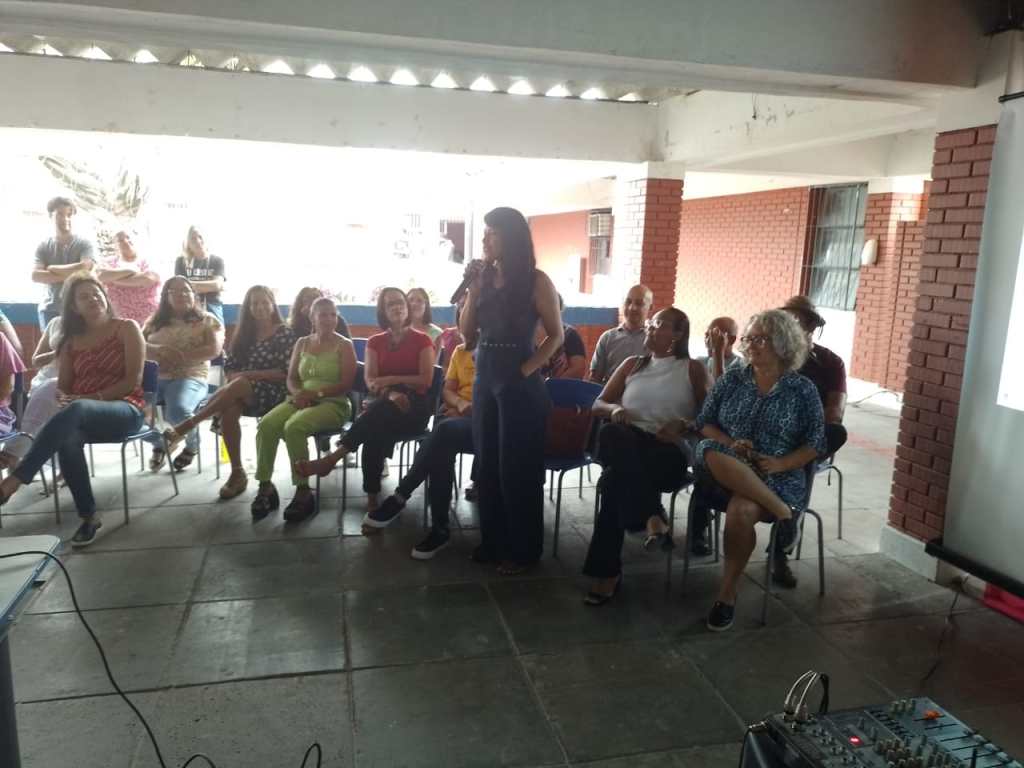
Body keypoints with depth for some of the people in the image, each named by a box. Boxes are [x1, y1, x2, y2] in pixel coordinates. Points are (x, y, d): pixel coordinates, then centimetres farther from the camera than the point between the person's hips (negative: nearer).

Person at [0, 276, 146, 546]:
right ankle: (89, 516, -28)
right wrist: (64, 401, -9)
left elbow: (133, 380, -5)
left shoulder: (126, 328, 5)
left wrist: (92, 397, -16)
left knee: (76, 411, -39)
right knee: (67, 436, -35)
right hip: (80, 415, 4)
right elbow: (63, 388, 16)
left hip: (125, 410, -4)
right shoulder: (71, 341, 19)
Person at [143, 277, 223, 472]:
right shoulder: (154, 321, 20)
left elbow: (214, 349, -4)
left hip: (190, 377, -3)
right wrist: (159, 350, -14)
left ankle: (192, 444, 4)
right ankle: (158, 443, 8)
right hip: (154, 377, 4)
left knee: (177, 411, -35)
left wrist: (181, 357, -15)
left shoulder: (207, 319, 11)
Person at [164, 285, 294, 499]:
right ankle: (237, 473, -28)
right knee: (228, 409, -31)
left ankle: (188, 424, -32)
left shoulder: (285, 333, 1)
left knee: (238, 385, -36)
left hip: (273, 393, -4)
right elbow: (229, 368, 14)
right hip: (242, 393, 4)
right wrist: (235, 377, -9)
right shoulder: (244, 333, 17)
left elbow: (285, 373, -8)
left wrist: (249, 374, -14)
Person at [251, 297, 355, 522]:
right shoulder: (302, 343, 16)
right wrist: (297, 393, -8)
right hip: (301, 400, 5)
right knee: (266, 424, -25)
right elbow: (291, 378, 15)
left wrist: (315, 394, -18)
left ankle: (303, 492, -26)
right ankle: (265, 487, -17)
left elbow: (346, 384, -8)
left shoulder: (344, 345, 1)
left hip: (332, 403, -5)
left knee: (294, 427, -34)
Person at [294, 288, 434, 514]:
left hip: (414, 406, -3)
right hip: (382, 406, 3)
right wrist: (391, 394, -20)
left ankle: (332, 458, -44)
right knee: (375, 429, -37)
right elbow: (370, 382, 2)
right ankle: (372, 499, -43)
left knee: (378, 411, -39)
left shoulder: (422, 340, 7)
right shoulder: (375, 342, 15)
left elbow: (426, 380, -3)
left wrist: (391, 380, -13)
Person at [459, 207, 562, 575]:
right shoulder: (485, 277, 8)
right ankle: (493, 541, 27)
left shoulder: (536, 281, -8)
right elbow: (467, 333, 6)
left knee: (517, 468, 2)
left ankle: (523, 549, 17)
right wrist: (474, 288, -3)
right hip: (484, 380, 6)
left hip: (519, 384, -6)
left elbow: (556, 335, -6)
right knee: (486, 465, 13)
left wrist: (526, 370, -12)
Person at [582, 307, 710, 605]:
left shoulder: (693, 369, 13)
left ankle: (607, 571, -28)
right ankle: (651, 517, -40)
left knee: (616, 479, -36)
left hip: (670, 452, -3)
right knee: (611, 434, -37)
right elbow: (598, 404, 19)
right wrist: (615, 409, -5)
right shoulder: (632, 364, 22)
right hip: (627, 446, 3)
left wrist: (684, 426, -14)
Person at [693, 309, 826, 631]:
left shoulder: (802, 389, 5)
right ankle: (783, 512, -27)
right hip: (727, 468, 2)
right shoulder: (731, 380, 11)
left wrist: (781, 463, -14)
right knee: (713, 455, -36)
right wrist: (732, 444, -11)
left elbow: (815, 443, 3)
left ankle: (727, 593, -17)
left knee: (741, 511, -35)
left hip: (776, 477, -2)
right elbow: (704, 423, 9)